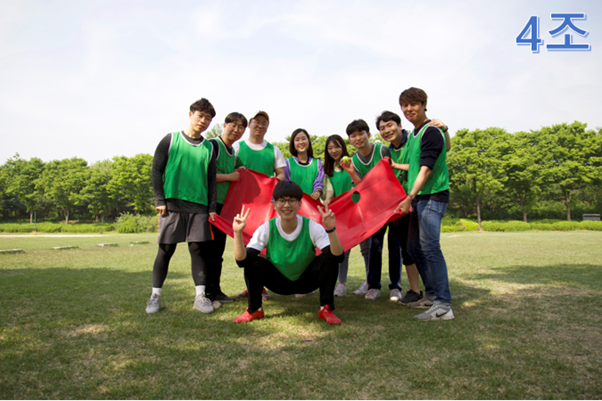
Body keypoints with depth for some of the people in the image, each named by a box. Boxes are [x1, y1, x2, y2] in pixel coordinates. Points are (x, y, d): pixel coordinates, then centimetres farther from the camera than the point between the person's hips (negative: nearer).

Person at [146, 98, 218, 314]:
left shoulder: (209, 148, 12)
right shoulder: (170, 140, 3)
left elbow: (211, 179, 12)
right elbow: (156, 170, 2)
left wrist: (212, 207, 5)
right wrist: (160, 200, -5)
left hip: (199, 206, 3)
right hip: (172, 204, -2)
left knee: (199, 248, 0)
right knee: (166, 249, 2)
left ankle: (200, 296, 7)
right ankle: (155, 295, 14)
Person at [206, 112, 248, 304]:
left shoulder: (233, 152, 18)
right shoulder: (213, 145, -8)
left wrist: (238, 175, 9)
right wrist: (228, 177, -12)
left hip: (224, 205, 8)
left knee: (218, 248, 11)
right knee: (209, 248, -5)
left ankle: (215, 290, 20)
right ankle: (207, 291, 4)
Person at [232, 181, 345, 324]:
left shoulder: (312, 227, -21)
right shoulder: (266, 229, -19)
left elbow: (338, 257, -32)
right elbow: (241, 261, -28)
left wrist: (331, 230, -47)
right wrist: (238, 233, -41)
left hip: (306, 282, 0)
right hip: (278, 283, 1)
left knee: (329, 259, -26)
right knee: (254, 263, -26)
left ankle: (326, 309, -7)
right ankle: (254, 310, -1)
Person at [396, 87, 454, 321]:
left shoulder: (431, 131, -9)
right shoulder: (413, 135, 19)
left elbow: (426, 169, -18)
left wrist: (410, 197, -22)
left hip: (433, 196, -10)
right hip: (419, 197, 10)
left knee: (429, 247, -15)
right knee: (414, 247, 11)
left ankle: (443, 305, -12)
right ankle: (431, 295, 23)